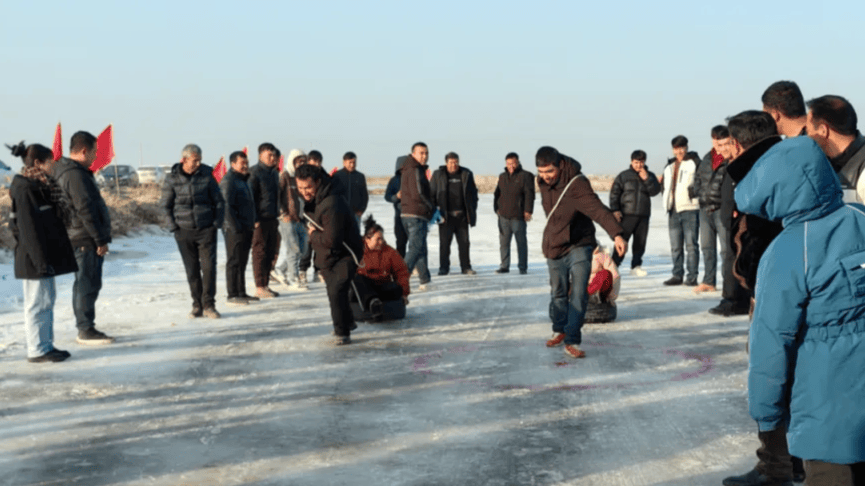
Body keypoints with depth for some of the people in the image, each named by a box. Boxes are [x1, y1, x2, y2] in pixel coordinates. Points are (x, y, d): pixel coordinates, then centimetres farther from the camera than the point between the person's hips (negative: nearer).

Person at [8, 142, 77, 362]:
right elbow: (28, 228, -19)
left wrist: (48, 257, 18)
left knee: (47, 300, 13)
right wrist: (41, 260, -21)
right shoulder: (25, 189, -15)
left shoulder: (38, 185, 15)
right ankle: (37, 350, 3)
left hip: (46, 255, 10)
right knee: (38, 303, -4)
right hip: (36, 257, -10)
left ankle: (45, 346, 20)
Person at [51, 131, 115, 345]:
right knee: (88, 284, -6)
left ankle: (84, 329, 21)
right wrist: (100, 240, -18)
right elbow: (86, 210, -21)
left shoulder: (64, 171, 16)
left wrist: (99, 237, 21)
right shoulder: (76, 175, -18)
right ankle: (86, 330, -1)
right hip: (86, 240, -11)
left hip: (80, 239, 11)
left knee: (84, 284, 14)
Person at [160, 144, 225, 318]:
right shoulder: (172, 179, -2)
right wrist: (173, 227, -3)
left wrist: (216, 224, -1)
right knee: (192, 270, 6)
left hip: (206, 230, 0)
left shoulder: (206, 175, 0)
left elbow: (219, 202, 7)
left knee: (209, 267, -6)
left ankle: (208, 305, 2)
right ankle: (197, 305, 15)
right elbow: (165, 205, 5)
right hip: (184, 232, 0)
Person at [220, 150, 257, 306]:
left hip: (246, 228, 9)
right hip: (235, 230, -9)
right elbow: (227, 206, -20)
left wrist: (251, 226, 18)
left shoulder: (242, 180, 19)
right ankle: (232, 295, -2)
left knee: (242, 262, 13)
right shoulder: (228, 181, -13)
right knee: (234, 262, -6)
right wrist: (235, 227, -22)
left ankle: (241, 293, 20)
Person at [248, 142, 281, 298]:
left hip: (272, 219, 8)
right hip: (260, 219, -8)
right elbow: (250, 196, -13)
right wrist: (254, 219, -17)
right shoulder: (255, 172, -9)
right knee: (260, 252, -3)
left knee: (270, 252, 10)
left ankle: (265, 285, 18)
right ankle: (260, 287, 1)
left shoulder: (274, 172, 16)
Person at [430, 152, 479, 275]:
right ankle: (443, 268, 9)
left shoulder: (466, 174, 6)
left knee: (464, 242, 4)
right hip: (446, 215, -1)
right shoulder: (438, 175, 3)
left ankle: (466, 267, 11)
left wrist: (472, 211, 6)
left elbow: (473, 193, 12)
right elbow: (431, 193, 6)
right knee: (444, 243, 1)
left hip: (462, 215, 1)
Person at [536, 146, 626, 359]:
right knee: (558, 293, 17)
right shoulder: (543, 182, -5)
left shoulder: (577, 184, -25)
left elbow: (598, 209, -39)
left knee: (578, 294, -13)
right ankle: (559, 330, 37)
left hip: (578, 246, -5)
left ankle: (572, 342, -6)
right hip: (554, 247, 5)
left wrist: (616, 234, -52)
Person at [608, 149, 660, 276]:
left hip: (643, 215, 3)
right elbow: (614, 193, 1)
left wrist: (646, 179, -11)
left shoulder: (650, 176, 13)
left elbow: (655, 191, 1)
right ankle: (614, 265, -2)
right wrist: (615, 210, -9)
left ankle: (636, 266, 14)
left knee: (640, 242, 5)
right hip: (627, 214, -3)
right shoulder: (624, 176, 4)